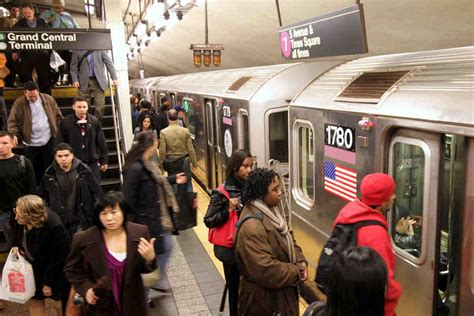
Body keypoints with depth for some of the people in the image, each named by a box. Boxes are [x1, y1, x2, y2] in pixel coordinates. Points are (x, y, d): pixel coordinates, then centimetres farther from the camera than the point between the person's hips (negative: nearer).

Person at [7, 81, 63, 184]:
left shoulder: (49, 99, -1)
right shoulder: (19, 103, -6)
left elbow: (58, 116, 7)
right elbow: (12, 121, -3)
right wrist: (14, 134, -20)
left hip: (49, 141, 1)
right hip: (31, 144, -1)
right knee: (34, 170, 12)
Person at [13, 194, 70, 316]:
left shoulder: (54, 228, -38)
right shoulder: (20, 221, -20)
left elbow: (57, 258, -25)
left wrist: (48, 282, -16)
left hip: (54, 270, -6)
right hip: (34, 266, 6)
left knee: (59, 303, 14)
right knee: (34, 300, 19)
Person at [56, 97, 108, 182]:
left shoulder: (94, 121, 0)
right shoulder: (65, 123, -5)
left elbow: (101, 142, 6)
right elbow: (60, 144, -1)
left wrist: (104, 160, 7)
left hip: (93, 162, 1)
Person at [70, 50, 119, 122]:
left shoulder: (100, 49, 5)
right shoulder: (77, 51, 5)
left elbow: (109, 62, 3)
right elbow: (73, 66, 7)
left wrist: (114, 78, -5)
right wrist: (75, 80, -5)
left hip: (99, 81, 0)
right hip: (84, 82, 0)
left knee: (100, 106, -5)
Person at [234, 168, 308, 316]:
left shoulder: (272, 211, 2)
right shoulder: (252, 227, -30)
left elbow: (288, 239, 12)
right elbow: (265, 270, -32)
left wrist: (300, 262, -5)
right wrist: (296, 273, -18)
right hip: (263, 298, -9)